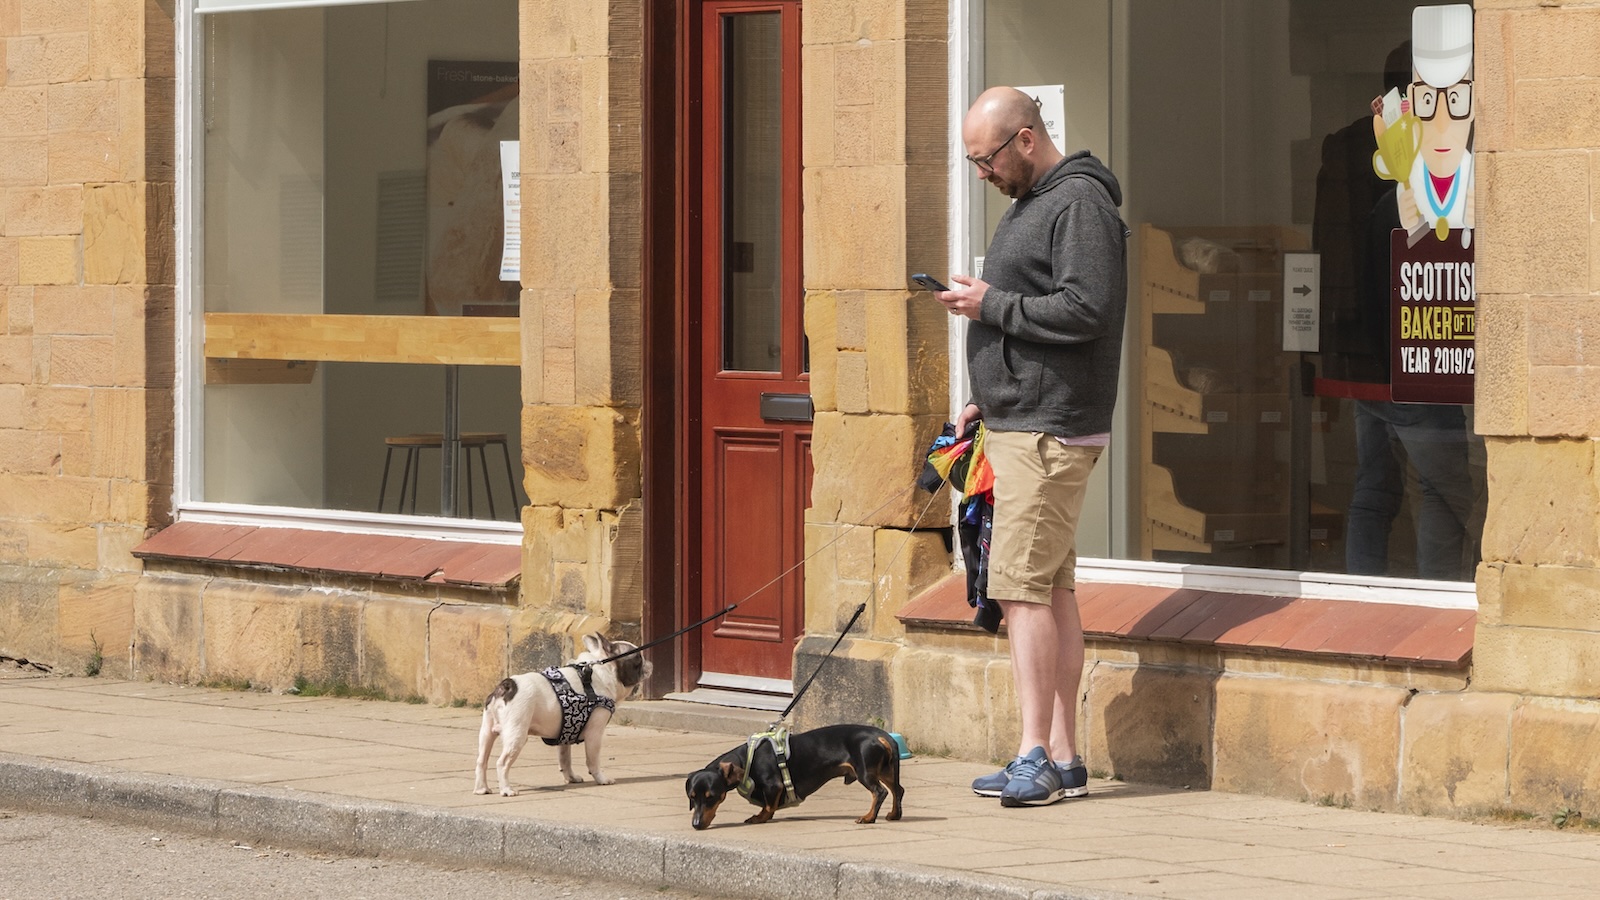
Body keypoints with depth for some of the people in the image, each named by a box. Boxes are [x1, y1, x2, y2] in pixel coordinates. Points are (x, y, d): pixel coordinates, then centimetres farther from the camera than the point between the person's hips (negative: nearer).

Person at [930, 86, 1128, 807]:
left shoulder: (1079, 204, -12)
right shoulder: (1028, 206, 20)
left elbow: (1085, 311, -23)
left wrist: (992, 305, -15)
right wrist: (987, 402, 19)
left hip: (1049, 428, -11)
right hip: (1021, 423, 11)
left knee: (1022, 583, -14)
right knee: (1051, 587, 9)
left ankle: (1036, 758, -15)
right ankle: (1064, 759, 11)